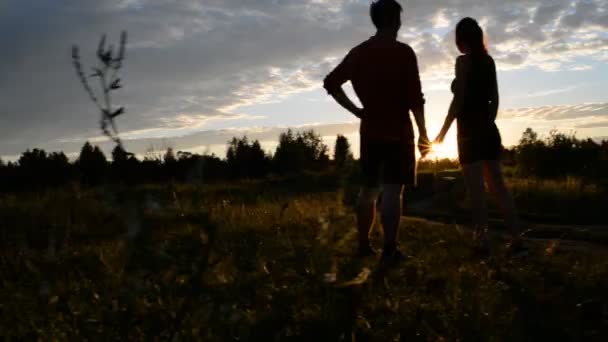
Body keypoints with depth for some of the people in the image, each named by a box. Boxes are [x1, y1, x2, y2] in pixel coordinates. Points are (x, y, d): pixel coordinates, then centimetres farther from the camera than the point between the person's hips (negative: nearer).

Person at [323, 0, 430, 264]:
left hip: (370, 131, 5)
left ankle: (364, 245, 17)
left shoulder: (359, 52, 8)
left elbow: (331, 83, 9)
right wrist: (423, 134, -4)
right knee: (392, 190, -6)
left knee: (368, 189, 12)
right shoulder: (403, 52, -7)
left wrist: (356, 111, 9)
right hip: (398, 131, -5)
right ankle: (389, 250, -8)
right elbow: (415, 98, -11)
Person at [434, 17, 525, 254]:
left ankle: (482, 242, -6)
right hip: (489, 130, 7)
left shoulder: (463, 60, -8)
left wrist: (443, 131, -10)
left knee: (476, 189, -5)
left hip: (469, 131, -7)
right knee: (497, 186, 8)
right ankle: (516, 239, 6)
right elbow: (494, 99, 14)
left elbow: (459, 99, -14)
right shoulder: (488, 61, 12)